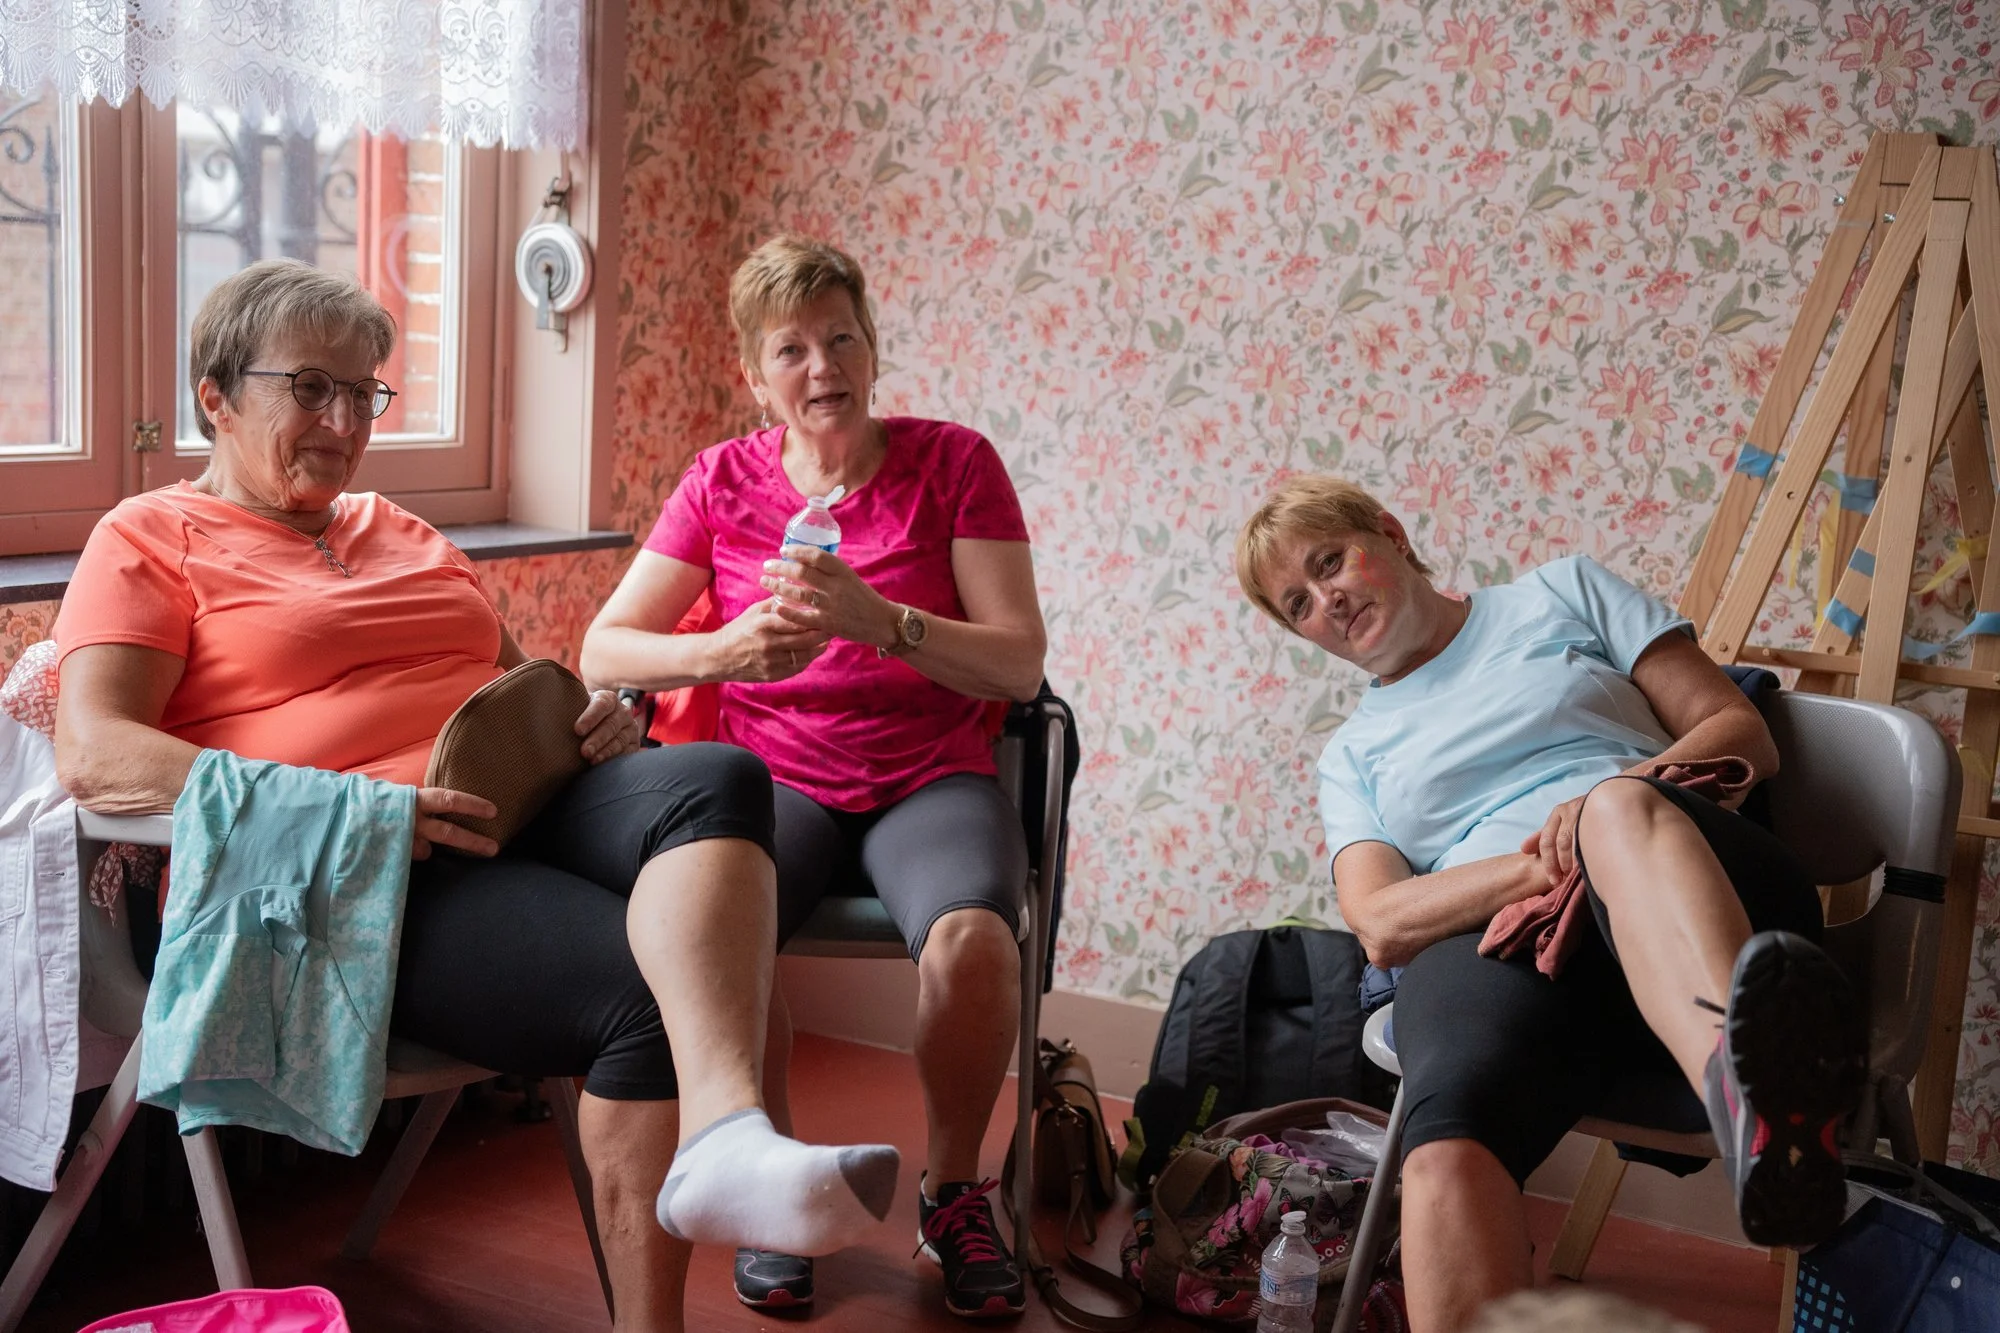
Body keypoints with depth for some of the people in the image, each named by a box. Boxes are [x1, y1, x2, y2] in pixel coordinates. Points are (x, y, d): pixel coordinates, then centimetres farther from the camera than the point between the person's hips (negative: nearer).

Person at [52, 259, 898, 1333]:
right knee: (645, 987, -30)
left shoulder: (401, 532, 31)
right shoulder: (152, 538, 9)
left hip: (530, 806, 6)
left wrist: (596, 717, 6)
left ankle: (726, 1138, -50)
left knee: (711, 777, -30)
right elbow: (93, 754, -7)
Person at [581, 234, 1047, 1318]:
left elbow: (1018, 665, -6)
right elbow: (601, 651, 2)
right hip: (777, 780, 1)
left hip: (931, 779, -1)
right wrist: (726, 648, -19)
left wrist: (879, 619, -23)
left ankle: (953, 1191, -3)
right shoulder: (723, 480, 8)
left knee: (971, 937, -34)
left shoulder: (952, 462, 2)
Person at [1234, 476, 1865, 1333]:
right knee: (1448, 1146, -36)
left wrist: (1607, 813, -7)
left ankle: (1753, 1094, -66)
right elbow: (1382, 925, 8)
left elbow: (1742, 732, 15)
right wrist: (1541, 868, -12)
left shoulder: (1564, 594, 25)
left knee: (1620, 806, -39)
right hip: (1494, 941, 1)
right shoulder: (1351, 757, 27)